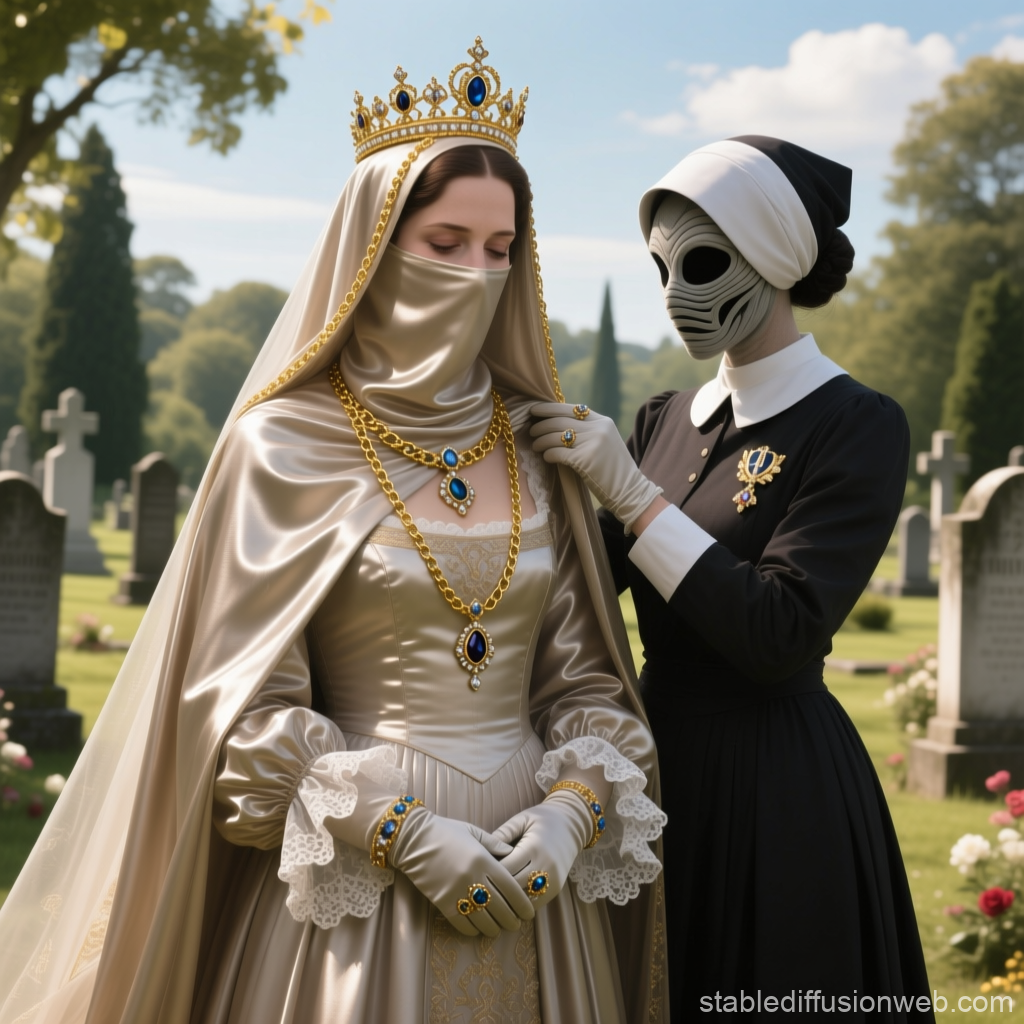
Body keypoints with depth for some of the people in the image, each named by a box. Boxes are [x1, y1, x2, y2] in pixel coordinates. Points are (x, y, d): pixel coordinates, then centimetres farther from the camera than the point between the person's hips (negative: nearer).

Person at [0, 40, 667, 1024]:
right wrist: (410, 833, -14)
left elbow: (587, 671, 7)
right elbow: (246, 701, -7)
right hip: (353, 868, -3)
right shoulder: (286, 443, -5)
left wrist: (569, 814, -9)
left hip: (527, 863, 4)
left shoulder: (540, 446, 5)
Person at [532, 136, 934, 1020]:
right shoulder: (666, 420, 8)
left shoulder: (855, 425, -11)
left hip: (777, 787, -6)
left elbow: (780, 635, -21)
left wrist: (631, 493, -22)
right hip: (658, 759, 6)